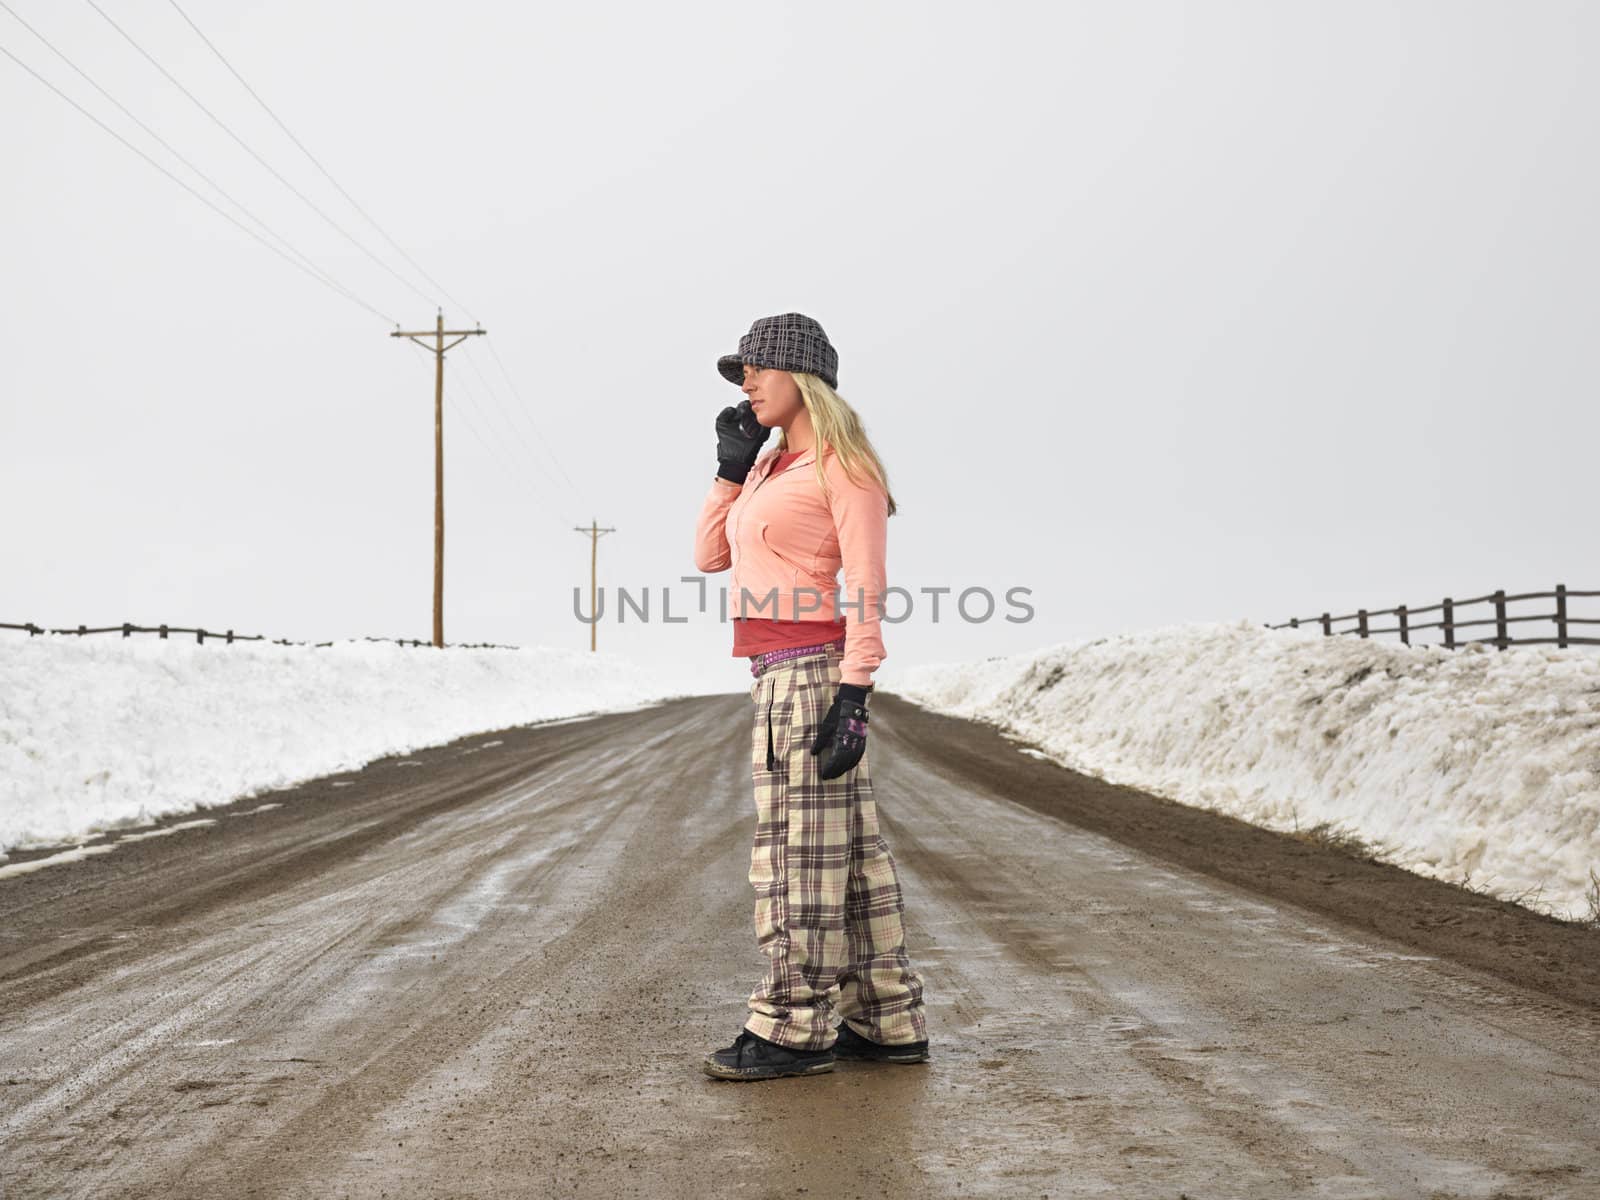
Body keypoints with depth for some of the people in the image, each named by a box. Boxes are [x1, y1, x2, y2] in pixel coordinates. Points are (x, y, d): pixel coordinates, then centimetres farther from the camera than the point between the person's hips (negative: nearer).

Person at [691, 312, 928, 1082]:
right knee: (847, 848, 11)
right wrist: (730, 468, 10)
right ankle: (886, 1022, 17)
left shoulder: (843, 465, -7)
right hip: (779, 674, 9)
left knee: (798, 847, -4)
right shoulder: (774, 467, 18)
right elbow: (710, 555, 20)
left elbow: (865, 590, -13)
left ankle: (793, 1030, 4)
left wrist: (853, 697, -19)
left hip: (808, 671, -9)